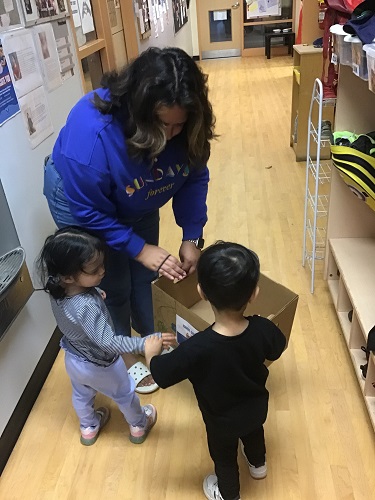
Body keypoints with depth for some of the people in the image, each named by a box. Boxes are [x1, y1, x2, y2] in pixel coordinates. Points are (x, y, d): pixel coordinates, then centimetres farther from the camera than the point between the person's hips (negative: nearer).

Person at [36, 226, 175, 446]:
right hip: (100, 365, -6)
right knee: (125, 394, 25)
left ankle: (88, 428, 61)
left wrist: (95, 294, 1)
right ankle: (139, 426, 52)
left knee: (82, 395, 33)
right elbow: (108, 343, -45)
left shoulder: (58, 289, -21)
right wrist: (146, 343, -48)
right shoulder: (87, 306, -45)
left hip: (74, 359, 6)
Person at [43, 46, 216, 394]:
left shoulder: (185, 126, -26)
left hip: (137, 202, 5)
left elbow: (195, 178, -12)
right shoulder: (91, 130, -41)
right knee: (114, 285, 5)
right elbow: (88, 210, -31)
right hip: (80, 198, -4)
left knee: (144, 275, 15)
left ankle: (149, 335, 43)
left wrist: (192, 237, -21)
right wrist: (139, 248, -31)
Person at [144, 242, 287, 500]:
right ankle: (258, 465, 67)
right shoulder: (264, 329, -31)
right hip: (257, 407, 4)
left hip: (223, 420, -3)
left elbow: (160, 374, -26)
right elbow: (276, 351, -7)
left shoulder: (197, 348, -42)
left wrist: (151, 351, -6)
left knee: (224, 456, 28)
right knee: (254, 432, 36)